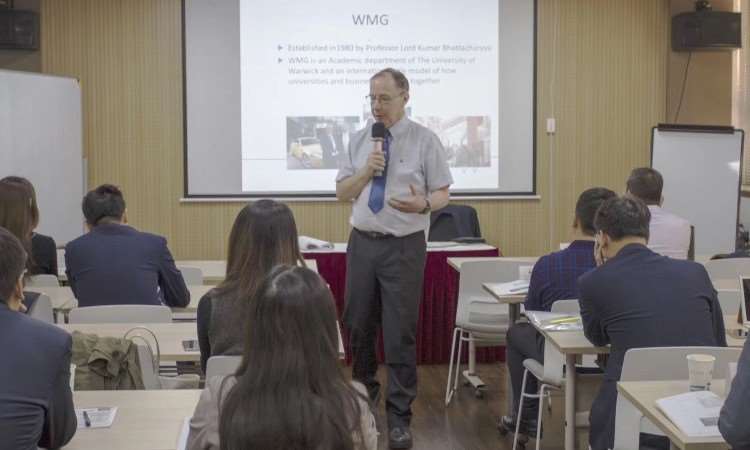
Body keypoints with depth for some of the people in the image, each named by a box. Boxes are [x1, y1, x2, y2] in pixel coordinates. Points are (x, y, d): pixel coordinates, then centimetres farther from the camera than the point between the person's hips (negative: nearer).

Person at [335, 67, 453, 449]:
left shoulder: (425, 140, -3)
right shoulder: (358, 140, 7)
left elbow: (442, 193, -2)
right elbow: (342, 193, 8)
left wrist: (424, 203, -25)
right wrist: (366, 171, -10)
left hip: (404, 247, -4)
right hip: (362, 243, 4)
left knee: (400, 332, -2)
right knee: (358, 325, 15)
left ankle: (399, 416, 8)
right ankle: (364, 392, 38)